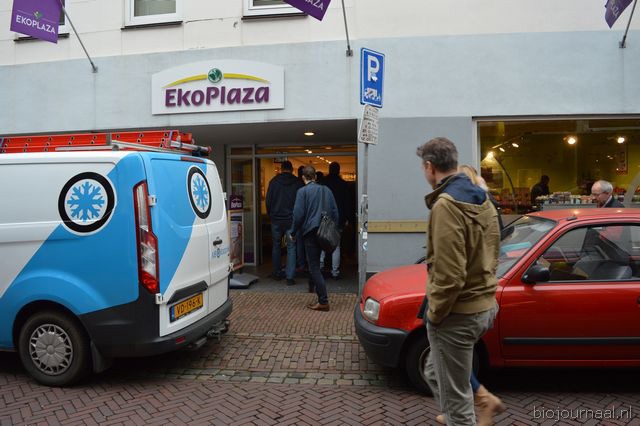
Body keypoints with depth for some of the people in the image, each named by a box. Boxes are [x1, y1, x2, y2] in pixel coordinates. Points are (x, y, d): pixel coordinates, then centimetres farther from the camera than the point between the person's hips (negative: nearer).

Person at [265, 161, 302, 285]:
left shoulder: (274, 181, -1)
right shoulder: (297, 183, -2)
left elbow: (268, 200, 1)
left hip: (276, 219, 1)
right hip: (292, 219, -1)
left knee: (276, 246, 15)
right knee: (291, 247, 1)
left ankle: (277, 273, 24)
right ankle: (290, 276, -5)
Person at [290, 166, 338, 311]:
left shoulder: (303, 191, -7)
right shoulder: (326, 190, 9)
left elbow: (298, 214, -12)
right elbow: (334, 212, 11)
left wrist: (293, 232, 1)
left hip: (310, 231, -6)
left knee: (314, 266, -3)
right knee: (315, 262, 26)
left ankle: (323, 302, -6)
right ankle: (312, 286, 42)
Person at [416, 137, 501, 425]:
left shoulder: (446, 205, -21)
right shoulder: (482, 200, 9)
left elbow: (450, 274, -25)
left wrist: (434, 313, -12)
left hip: (458, 313, -9)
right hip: (485, 305, 10)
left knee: (455, 397, 6)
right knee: (435, 372, 25)